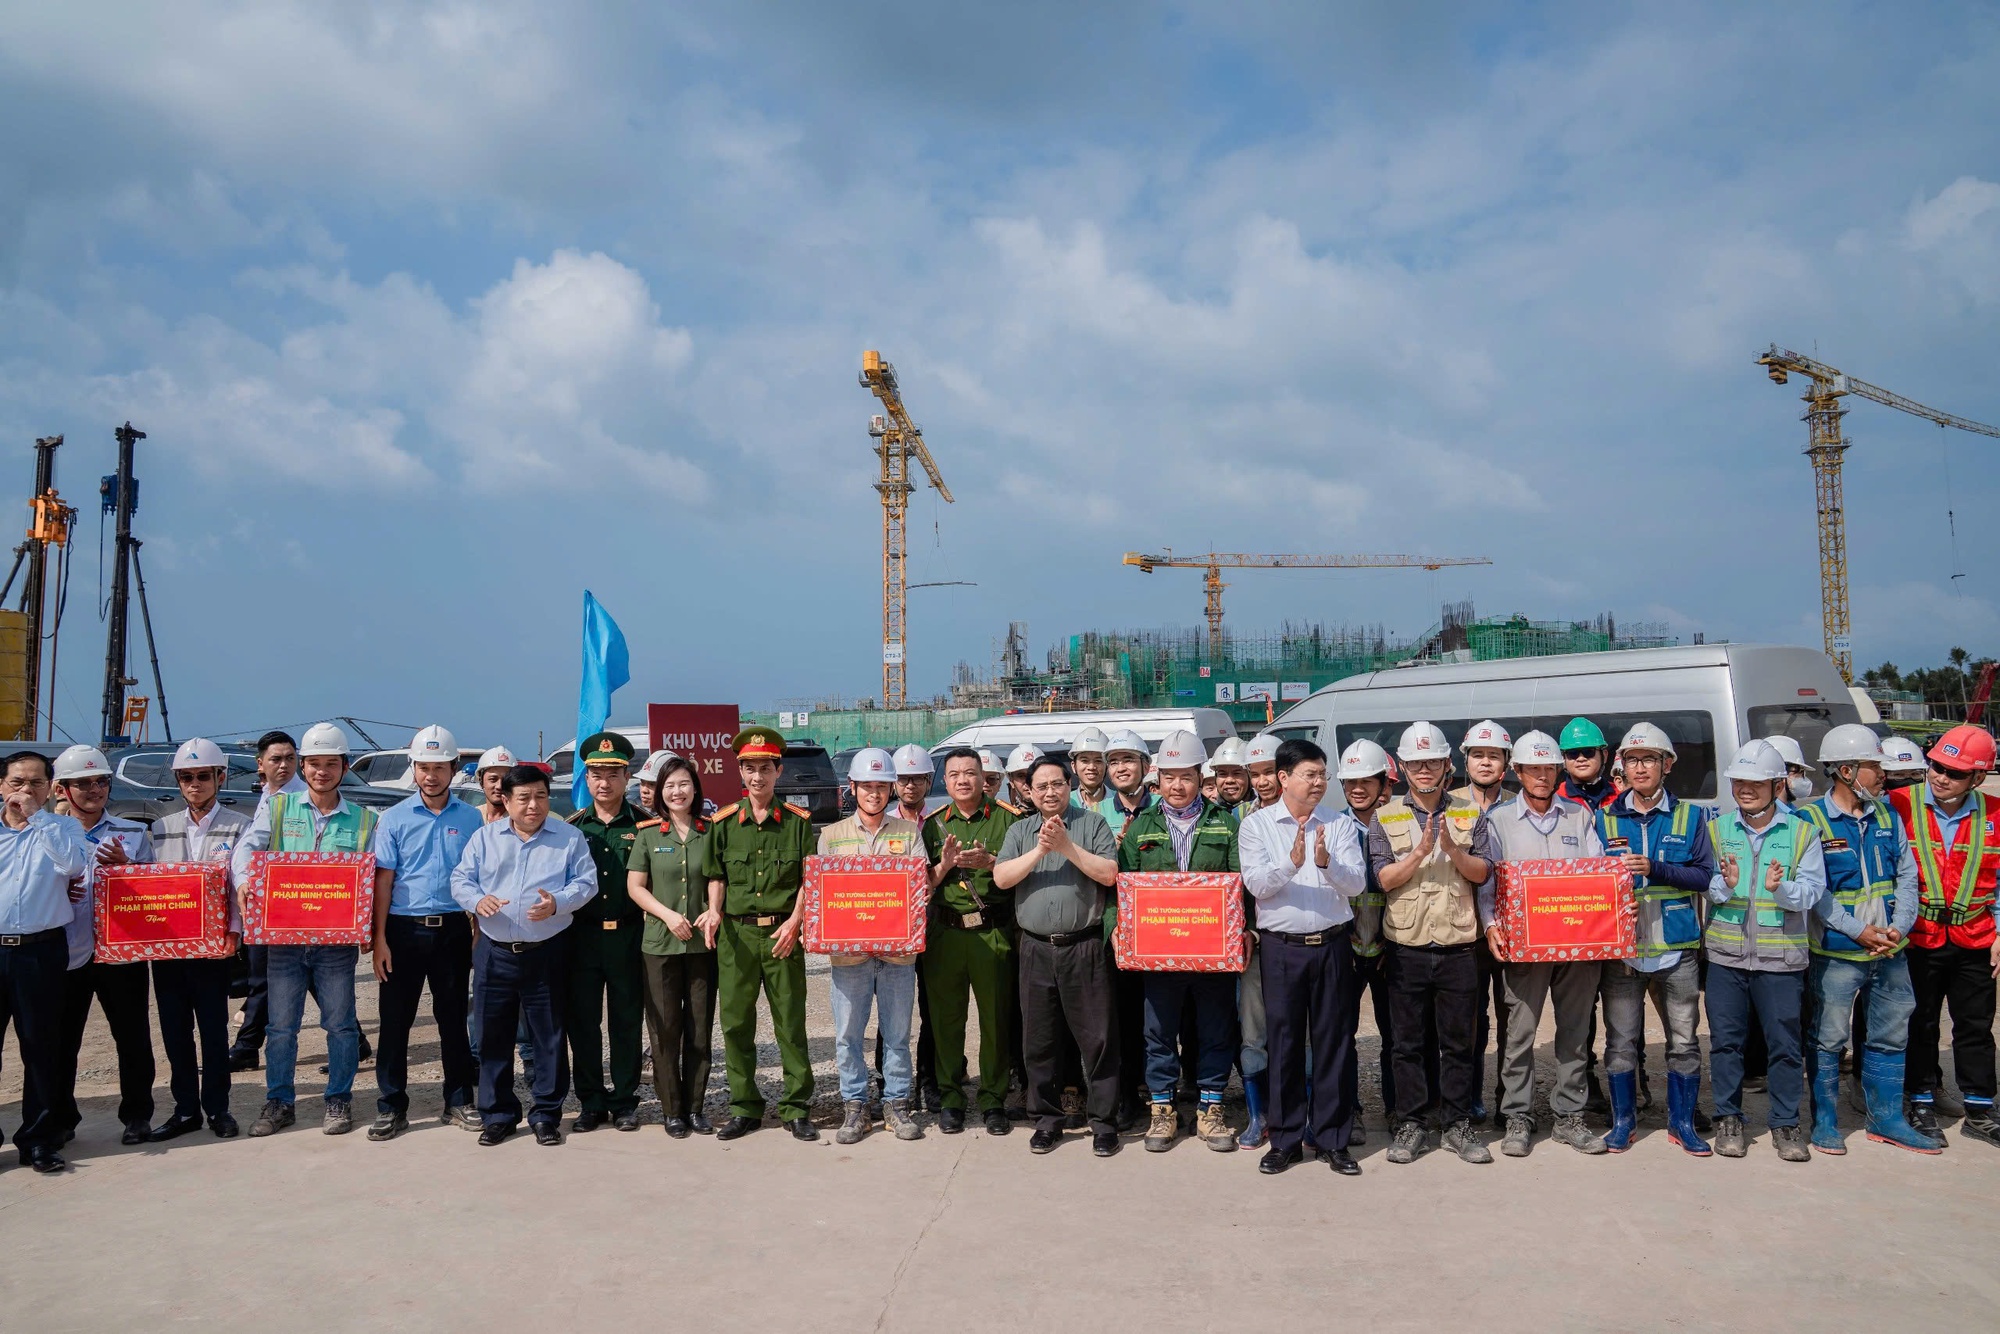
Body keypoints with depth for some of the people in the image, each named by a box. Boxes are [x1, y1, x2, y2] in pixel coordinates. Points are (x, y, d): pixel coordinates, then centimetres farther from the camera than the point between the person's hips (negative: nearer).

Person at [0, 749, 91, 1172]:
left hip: (41, 951, -1)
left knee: (42, 1048, 5)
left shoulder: (62, 827, 5)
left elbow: (75, 865, -15)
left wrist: (36, 817, -14)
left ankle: (39, 1140, 15)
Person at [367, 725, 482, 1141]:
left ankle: (458, 1102, 19)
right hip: (404, 930, -1)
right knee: (395, 1021, 3)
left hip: (453, 930, 1)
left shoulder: (470, 819, 4)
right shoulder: (395, 818, 1)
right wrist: (380, 939, -7)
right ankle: (391, 1108, 14)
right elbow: (383, 881, -1)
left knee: (453, 1019, 9)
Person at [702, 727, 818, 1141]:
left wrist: (794, 923, -9)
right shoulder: (724, 822, 7)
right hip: (735, 934, 2)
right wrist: (714, 912, -7)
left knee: (791, 1023, 2)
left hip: (782, 933, -2)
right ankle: (744, 1108, 19)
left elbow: (809, 880, 2)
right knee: (735, 1024, 6)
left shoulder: (798, 822, 2)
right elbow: (716, 876, 10)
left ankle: (796, 1110, 13)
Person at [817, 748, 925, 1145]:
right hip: (848, 949, 0)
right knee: (848, 1035, 4)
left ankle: (896, 1104, 17)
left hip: (898, 949, 0)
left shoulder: (909, 833, 8)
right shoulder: (832, 835, 10)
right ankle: (854, 1105, 16)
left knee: (897, 1033, 6)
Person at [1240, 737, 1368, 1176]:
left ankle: (1333, 1140, 19)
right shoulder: (1257, 824, 1)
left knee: (1334, 1042, 6)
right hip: (1281, 947, -1)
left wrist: (1327, 863, -25)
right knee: (1283, 1042, 5)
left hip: (1332, 944, 1)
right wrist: (1291, 864, -28)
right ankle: (1285, 1140, 18)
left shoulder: (1341, 823, 5)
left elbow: (1356, 882, -5)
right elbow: (1255, 884, -11)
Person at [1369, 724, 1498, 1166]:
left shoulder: (1470, 815, 7)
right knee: (1408, 1041, 6)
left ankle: (1458, 1125, 19)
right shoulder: (1385, 817, 4)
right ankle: (1411, 1125, 16)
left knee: (1459, 1041, 7)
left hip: (1458, 946, 1)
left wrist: (1453, 851, -17)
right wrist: (1421, 852, -18)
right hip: (1406, 947, 0)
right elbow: (1385, 878, -4)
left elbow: (1483, 872, 0)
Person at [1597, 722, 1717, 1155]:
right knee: (1621, 1041, 4)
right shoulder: (1605, 819, 8)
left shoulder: (1689, 817, 6)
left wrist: (1655, 869, -16)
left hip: (1676, 949, 0)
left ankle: (1682, 1122, 22)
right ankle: (1622, 1121, 18)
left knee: (1683, 1041, 7)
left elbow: (1705, 876, -2)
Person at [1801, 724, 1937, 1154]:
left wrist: (1900, 927, -6)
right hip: (1835, 953, -6)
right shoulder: (1810, 820, -11)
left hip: (1890, 952, 6)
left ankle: (1886, 1119, 28)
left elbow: (1907, 875, 8)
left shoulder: (1886, 816, 7)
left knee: (1890, 1036, 14)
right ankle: (1825, 1123, 16)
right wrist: (1857, 930, -18)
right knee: (1827, 1039, 3)